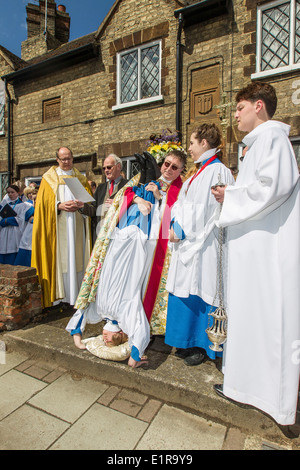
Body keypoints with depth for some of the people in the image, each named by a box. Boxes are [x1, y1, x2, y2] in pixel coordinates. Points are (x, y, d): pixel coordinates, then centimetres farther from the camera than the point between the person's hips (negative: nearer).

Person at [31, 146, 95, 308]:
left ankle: (76, 295, 9)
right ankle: (60, 295, 4)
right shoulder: (49, 178, 10)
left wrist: (82, 205, -13)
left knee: (77, 257, 1)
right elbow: (43, 204, 1)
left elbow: (91, 205, 8)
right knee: (59, 258, -4)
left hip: (77, 228, 2)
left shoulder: (81, 179, 15)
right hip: (57, 227, -1)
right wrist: (60, 206, -15)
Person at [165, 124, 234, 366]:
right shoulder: (198, 173, 18)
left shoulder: (218, 171, -11)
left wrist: (184, 231, -14)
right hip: (187, 241, 9)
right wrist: (175, 225, 2)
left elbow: (210, 211, -18)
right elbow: (182, 204, 16)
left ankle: (202, 345, 18)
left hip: (202, 244, -9)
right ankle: (188, 343, 29)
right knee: (185, 288, 13)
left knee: (199, 290, -1)